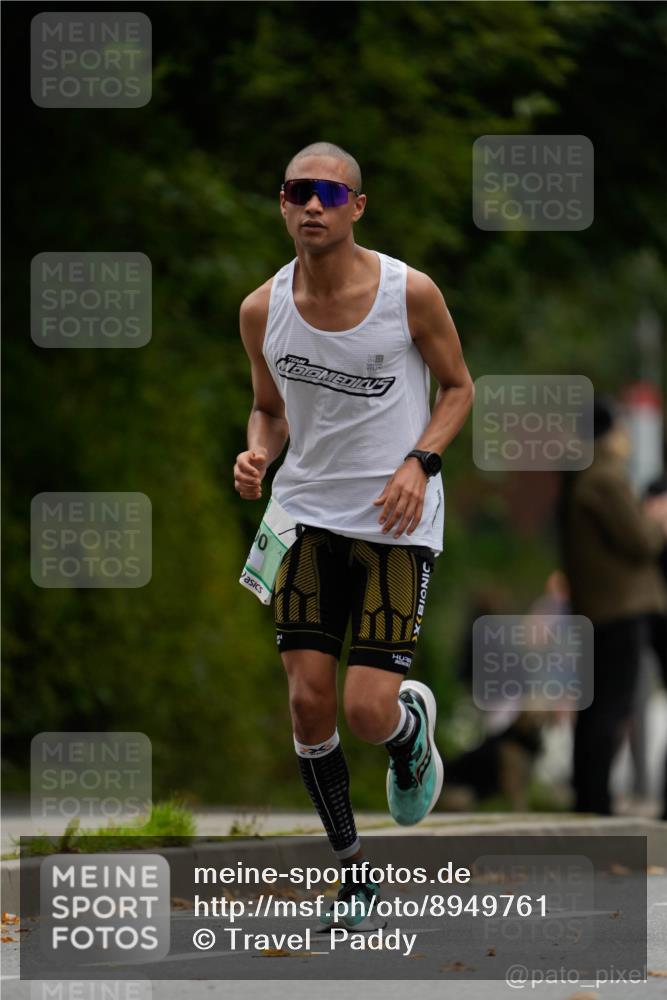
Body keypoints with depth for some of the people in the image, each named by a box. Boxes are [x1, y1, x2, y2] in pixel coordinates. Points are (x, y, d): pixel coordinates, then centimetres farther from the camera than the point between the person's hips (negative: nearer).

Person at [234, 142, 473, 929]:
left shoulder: (410, 294, -11)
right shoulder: (262, 310, -1)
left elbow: (458, 387, 3)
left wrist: (420, 463, -13)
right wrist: (257, 454, -8)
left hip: (397, 521, -3)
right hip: (307, 513, 3)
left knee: (369, 710, -11)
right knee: (308, 701, -3)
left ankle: (414, 724, 29)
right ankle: (351, 871, 14)